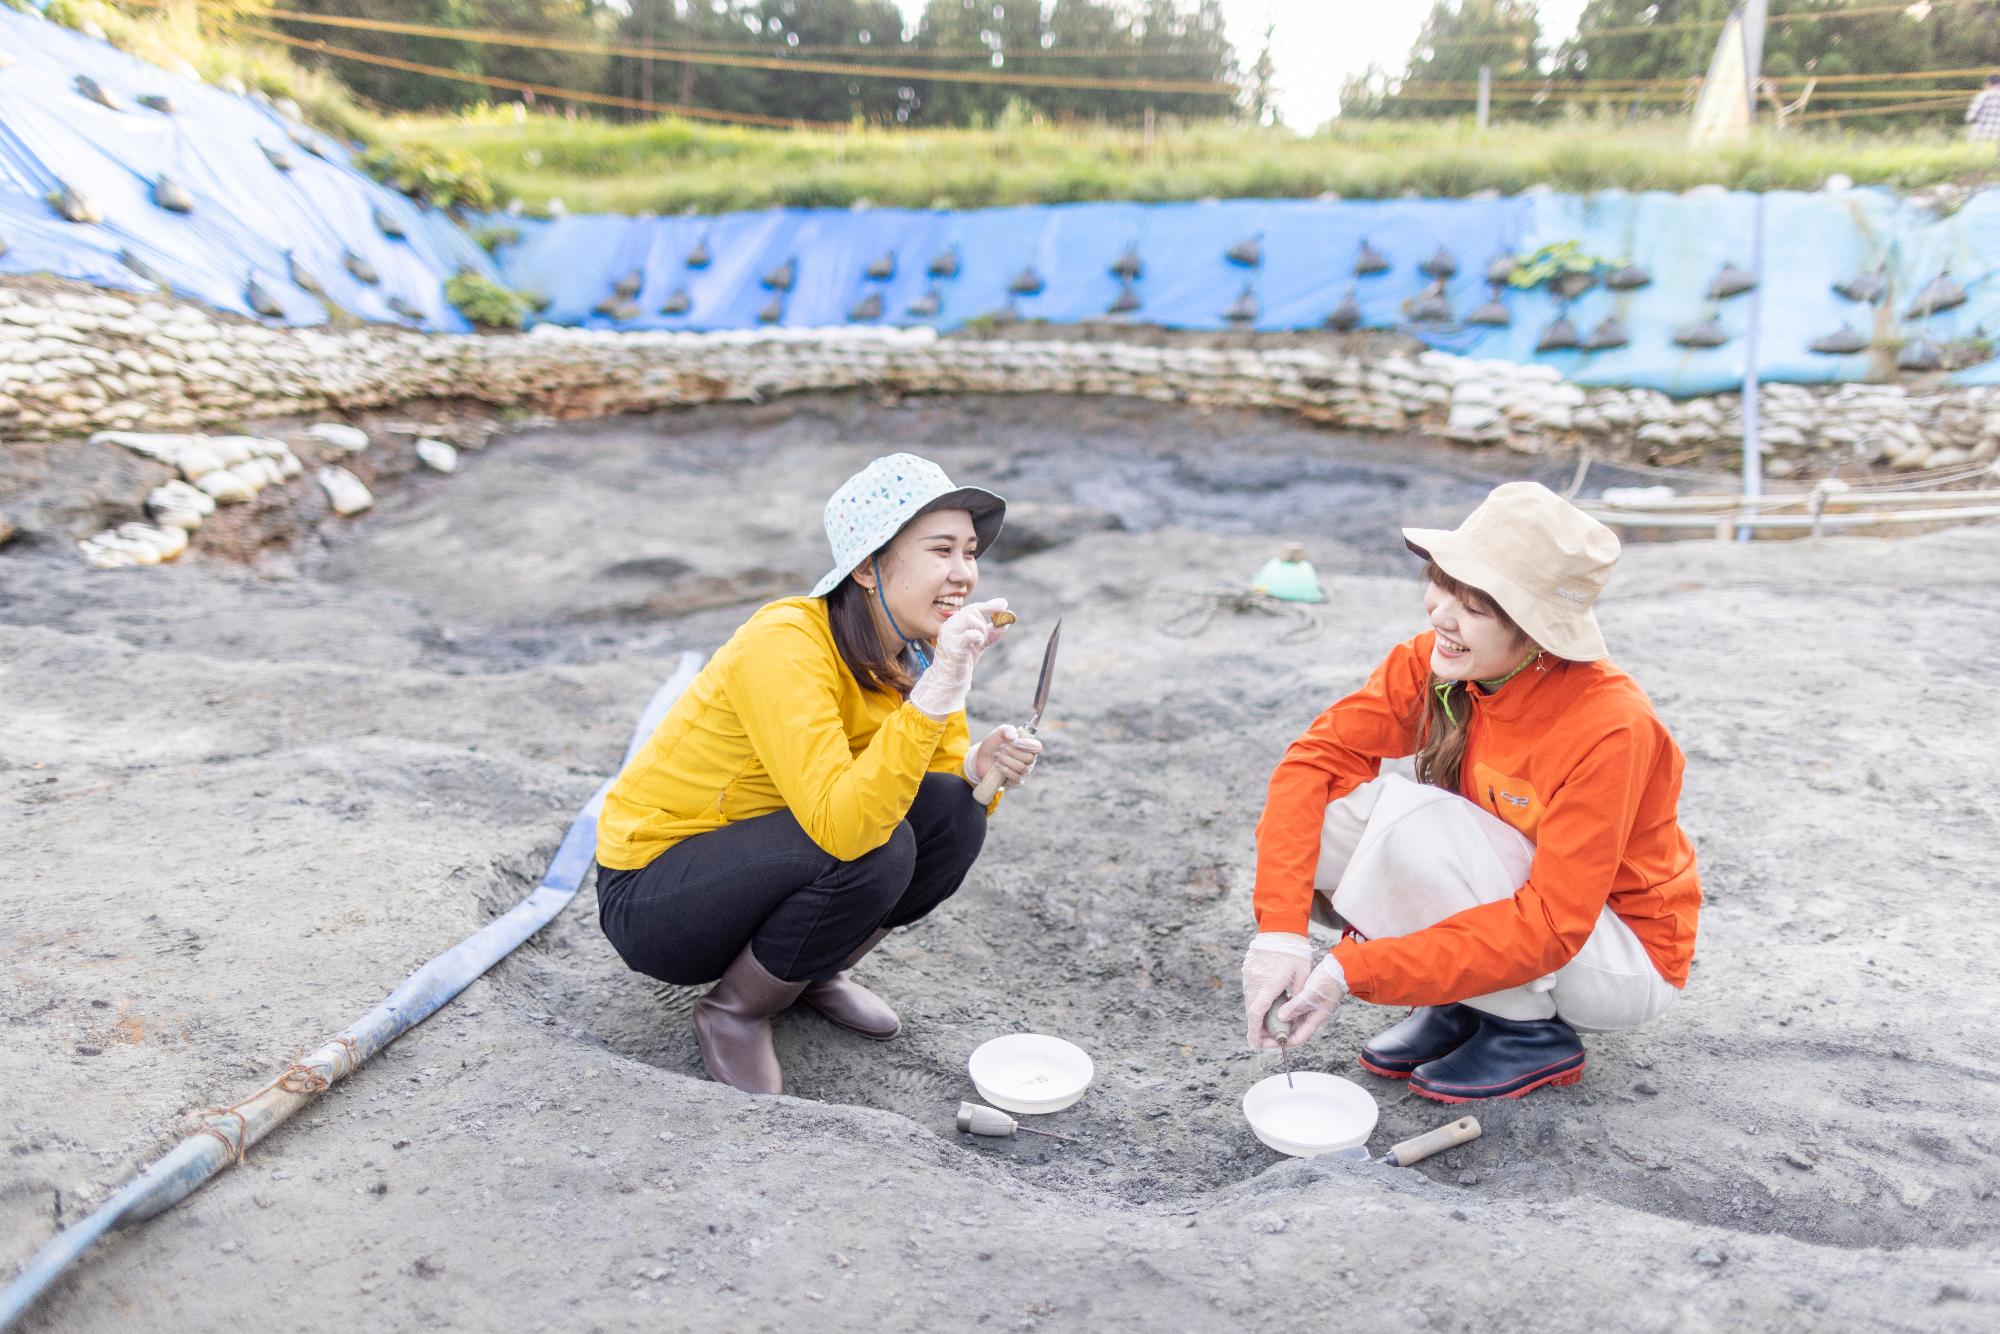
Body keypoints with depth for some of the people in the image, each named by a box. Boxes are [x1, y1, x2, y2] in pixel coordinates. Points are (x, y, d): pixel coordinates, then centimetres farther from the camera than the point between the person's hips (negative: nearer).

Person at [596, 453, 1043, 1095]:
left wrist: (981, 764, -20)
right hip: (649, 892, -7)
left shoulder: (919, 648, -6)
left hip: (753, 861, 7)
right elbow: (841, 826, -39)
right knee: (874, 847, -30)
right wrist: (937, 687, -43)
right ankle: (735, 1008, -5)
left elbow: (943, 775, 3)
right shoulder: (786, 645, -29)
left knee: (955, 814, -13)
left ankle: (813, 970, 7)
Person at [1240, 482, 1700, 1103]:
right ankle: (1464, 1002, 2)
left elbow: (1549, 928, -31)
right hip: (1506, 904, 6)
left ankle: (1533, 1032, -7)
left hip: (1625, 963, -5)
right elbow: (1317, 756, -18)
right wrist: (1281, 927, -31)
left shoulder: (1610, 728, -31)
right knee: (1318, 809, -18)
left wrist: (1355, 970, -35)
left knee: (1415, 820, -31)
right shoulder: (1435, 664, -16)